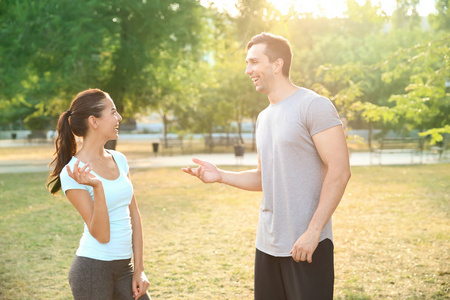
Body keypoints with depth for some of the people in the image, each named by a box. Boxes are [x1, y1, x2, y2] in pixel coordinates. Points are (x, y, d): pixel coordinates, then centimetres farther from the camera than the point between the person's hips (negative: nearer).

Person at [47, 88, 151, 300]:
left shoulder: (118, 159, 4)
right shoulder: (73, 173, -14)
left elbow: (134, 216, 8)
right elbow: (102, 235, -18)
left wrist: (139, 270, 6)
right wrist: (97, 187, -30)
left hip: (124, 266, 6)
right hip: (93, 268, -6)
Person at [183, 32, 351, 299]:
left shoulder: (313, 105, -10)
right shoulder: (264, 118, 14)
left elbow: (340, 171, -15)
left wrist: (313, 231, -20)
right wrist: (220, 175, 6)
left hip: (307, 245, -7)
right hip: (268, 242, 7)